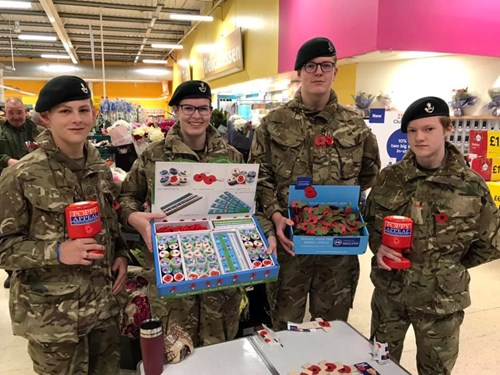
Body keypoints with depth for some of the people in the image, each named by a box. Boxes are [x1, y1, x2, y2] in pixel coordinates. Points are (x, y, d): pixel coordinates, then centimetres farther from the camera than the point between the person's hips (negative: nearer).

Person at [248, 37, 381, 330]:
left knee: (333, 325, 18)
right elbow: (259, 177, -2)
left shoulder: (355, 125, 6)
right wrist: (275, 215, -15)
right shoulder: (274, 123, 0)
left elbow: (371, 171, 17)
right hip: (289, 236, -1)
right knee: (285, 325, 13)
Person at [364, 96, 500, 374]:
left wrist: (451, 267, 1)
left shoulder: (471, 185, -11)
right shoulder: (390, 178, -5)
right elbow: (370, 221, 8)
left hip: (441, 298, -1)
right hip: (389, 290, 2)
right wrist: (378, 246, -10)